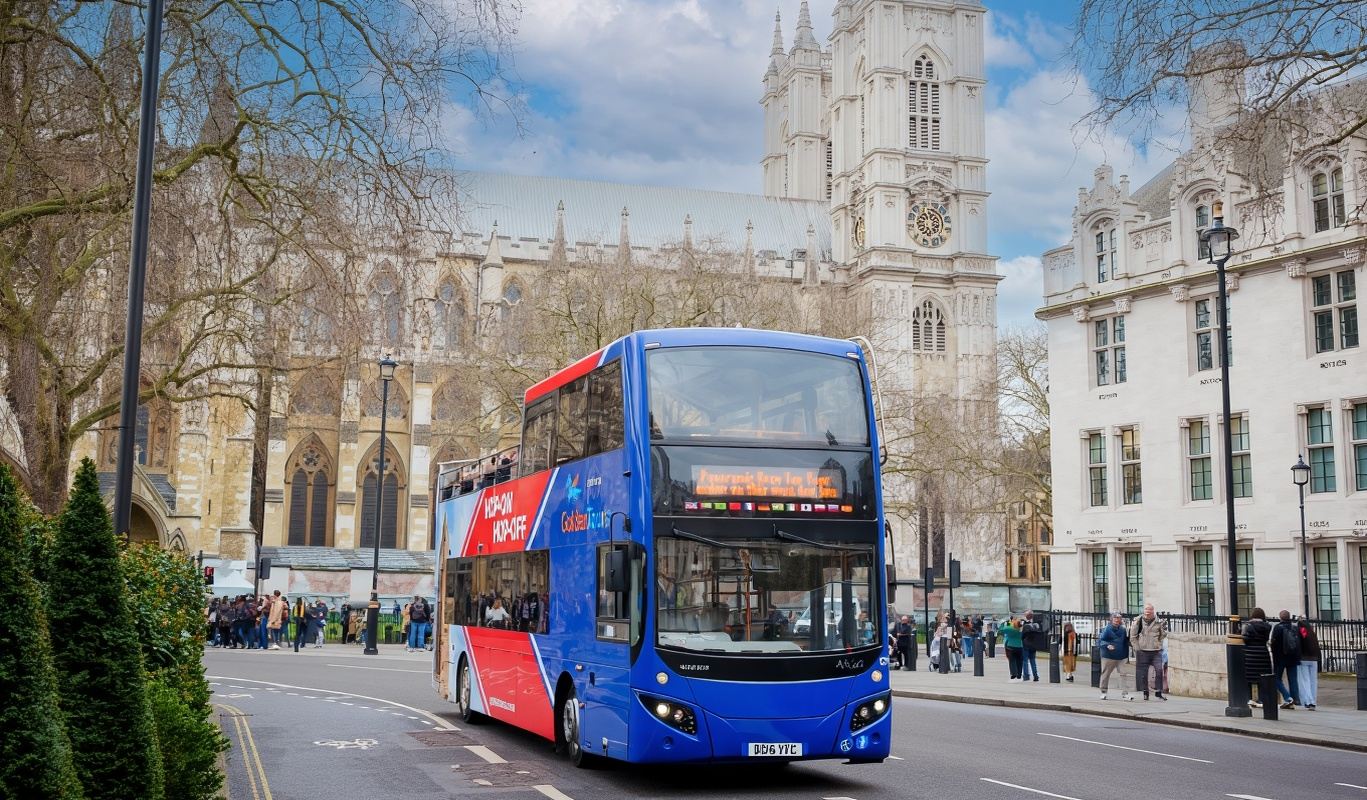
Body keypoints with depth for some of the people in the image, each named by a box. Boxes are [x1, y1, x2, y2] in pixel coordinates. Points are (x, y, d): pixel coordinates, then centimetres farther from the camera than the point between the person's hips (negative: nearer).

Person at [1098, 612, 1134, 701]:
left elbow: (1127, 641, 17)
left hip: (1121, 657, 3)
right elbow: (1100, 640, -11)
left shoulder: (1123, 629, 5)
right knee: (1105, 674, 8)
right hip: (1108, 656, -3)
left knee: (1122, 674, -5)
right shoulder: (1107, 629, -8)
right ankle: (1103, 692, 23)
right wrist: (1107, 645, -27)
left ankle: (1124, 693, -5)